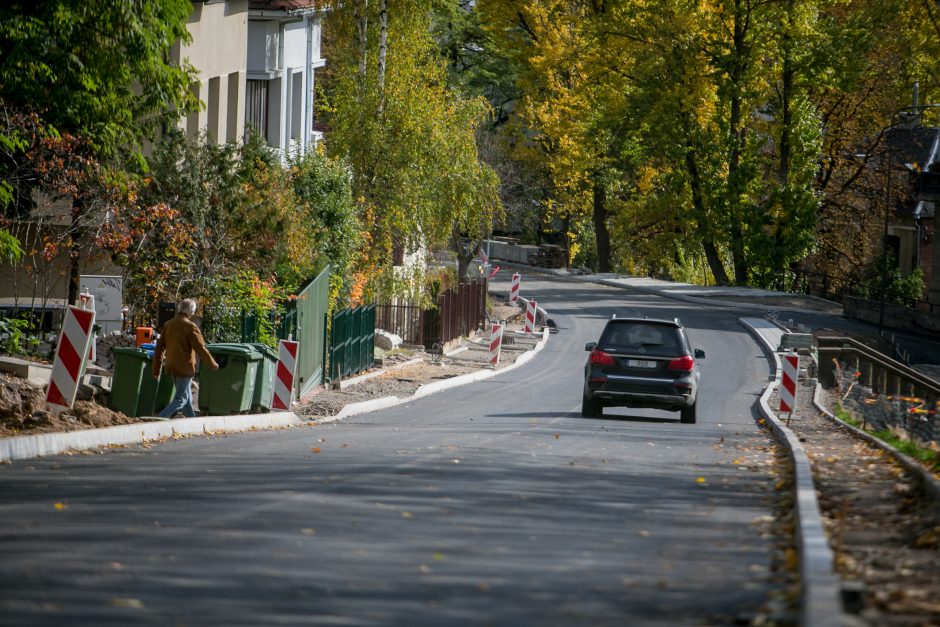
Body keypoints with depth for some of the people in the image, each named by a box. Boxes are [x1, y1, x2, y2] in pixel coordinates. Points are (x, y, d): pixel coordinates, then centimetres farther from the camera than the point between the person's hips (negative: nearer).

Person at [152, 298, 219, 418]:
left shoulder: (167, 325, 7)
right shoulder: (190, 326, -15)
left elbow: (159, 348, 9)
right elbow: (200, 349, -15)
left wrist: (156, 370, 13)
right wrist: (213, 364, -1)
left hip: (172, 368, 8)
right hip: (185, 368, -8)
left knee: (186, 397, 18)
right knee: (181, 399, -4)